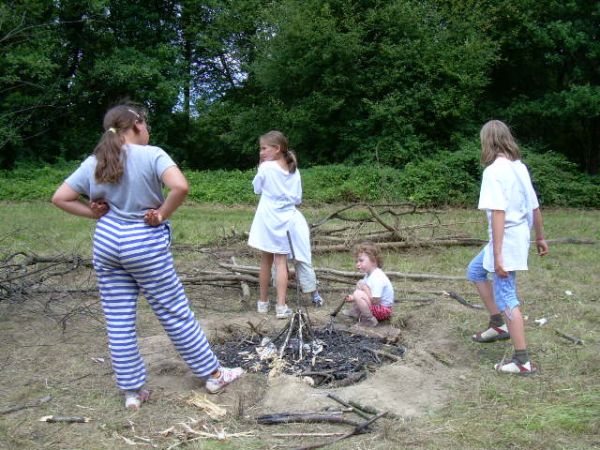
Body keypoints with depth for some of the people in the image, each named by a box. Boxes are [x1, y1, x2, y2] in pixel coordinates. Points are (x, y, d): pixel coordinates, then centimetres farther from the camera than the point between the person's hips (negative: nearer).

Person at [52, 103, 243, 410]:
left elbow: (60, 198, 6)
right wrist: (162, 215, -13)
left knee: (118, 321, 11)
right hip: (144, 242, -4)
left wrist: (94, 213, 6)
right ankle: (213, 375, 22)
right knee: (175, 313, 7)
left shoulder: (94, 162, 4)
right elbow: (180, 187, -27)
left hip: (106, 240, 5)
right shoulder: (151, 155, -11)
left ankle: (132, 390, 21)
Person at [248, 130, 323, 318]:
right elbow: (298, 199, 6)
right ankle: (281, 306, -3)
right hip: (286, 220, 3)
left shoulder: (266, 167, -11)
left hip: (268, 220, -3)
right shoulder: (294, 171, 2)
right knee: (281, 262, 3)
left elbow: (257, 189, 4)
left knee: (266, 261, 9)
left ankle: (263, 302, 21)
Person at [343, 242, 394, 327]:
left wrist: (365, 289, -22)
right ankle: (355, 311, 16)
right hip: (377, 307, 11)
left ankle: (369, 320, -18)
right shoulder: (369, 274, 8)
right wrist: (353, 298, -3)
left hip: (383, 309, -11)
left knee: (358, 294, -28)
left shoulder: (377, 278, -27)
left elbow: (375, 301, -31)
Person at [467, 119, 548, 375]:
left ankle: (522, 361, 7)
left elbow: (498, 214, -23)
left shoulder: (494, 171, -17)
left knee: (506, 298, -1)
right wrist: (540, 237, 24)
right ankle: (498, 324, 27)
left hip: (506, 240, -9)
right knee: (475, 270, 24)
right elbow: (534, 207, 12)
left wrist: (498, 256, -23)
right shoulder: (519, 167, 7)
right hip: (520, 236, 9)